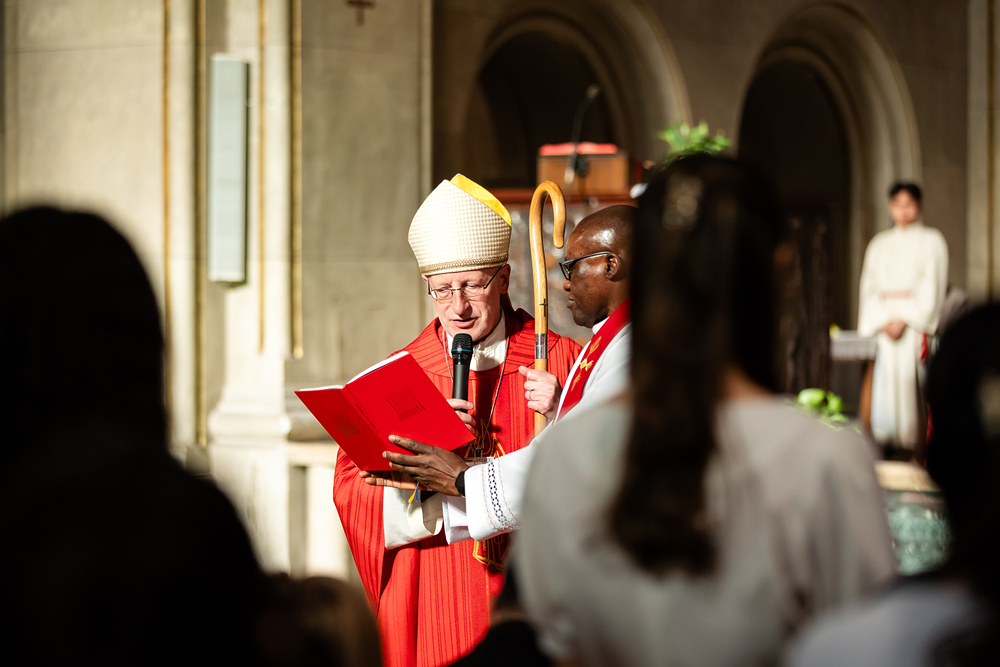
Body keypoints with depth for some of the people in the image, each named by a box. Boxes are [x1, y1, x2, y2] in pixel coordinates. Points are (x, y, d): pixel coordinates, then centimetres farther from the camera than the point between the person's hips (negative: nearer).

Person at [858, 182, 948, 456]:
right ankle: (888, 441, -10)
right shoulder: (879, 244, 17)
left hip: (917, 323, -3)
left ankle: (911, 441, -13)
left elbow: (932, 287, -3)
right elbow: (869, 287, 11)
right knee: (885, 377, -8)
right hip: (884, 324, 3)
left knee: (911, 378, -13)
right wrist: (882, 321, -5)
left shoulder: (931, 241, 6)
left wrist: (906, 319, -12)